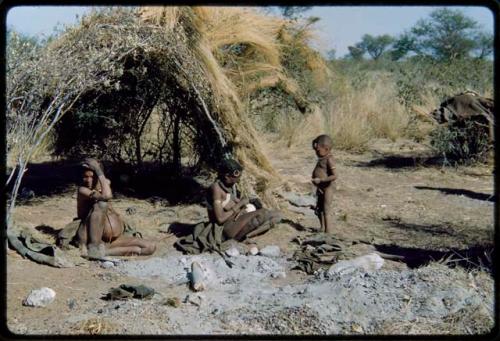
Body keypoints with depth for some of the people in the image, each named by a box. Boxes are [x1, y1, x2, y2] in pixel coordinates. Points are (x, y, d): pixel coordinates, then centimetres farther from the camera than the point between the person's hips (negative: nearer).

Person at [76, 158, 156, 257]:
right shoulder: (82, 190, -8)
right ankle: (94, 249, -26)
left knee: (151, 247, -8)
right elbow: (106, 196, -22)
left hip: (115, 239, 7)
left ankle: (104, 251, -15)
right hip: (95, 240, -7)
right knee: (101, 203, -29)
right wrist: (99, 170, -16)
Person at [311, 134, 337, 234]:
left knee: (326, 210, -3)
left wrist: (320, 180, -26)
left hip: (327, 189, -10)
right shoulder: (322, 158, 8)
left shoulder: (329, 160, -20)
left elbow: (334, 176, -28)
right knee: (319, 210, 18)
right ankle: (322, 229, 34)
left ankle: (329, 232, 5)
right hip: (321, 188, 10)